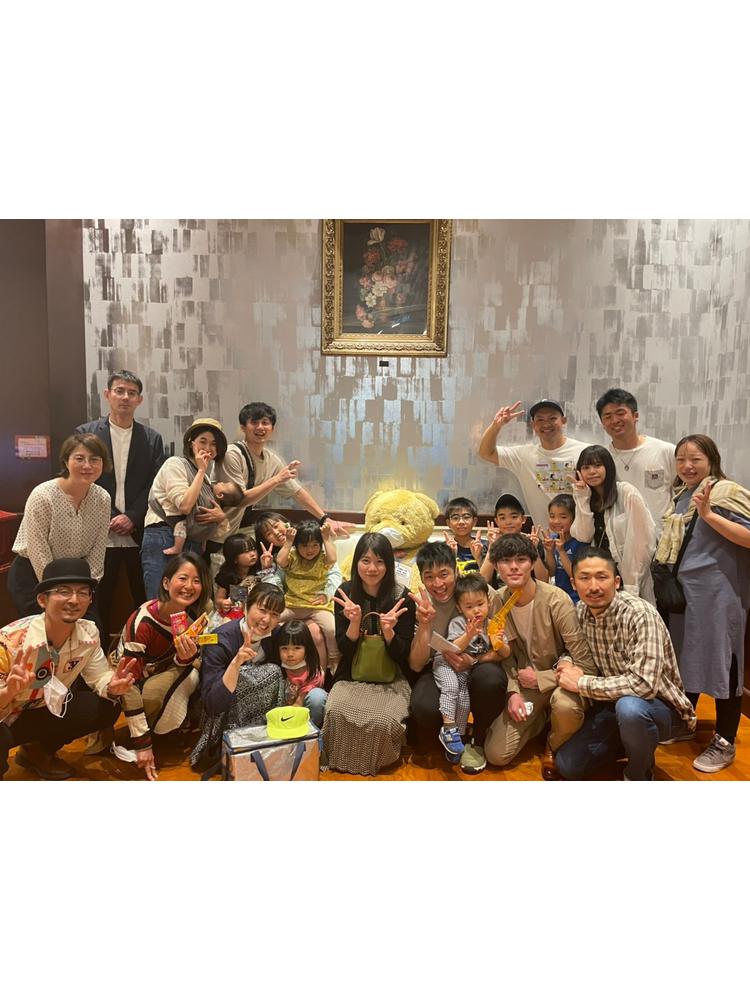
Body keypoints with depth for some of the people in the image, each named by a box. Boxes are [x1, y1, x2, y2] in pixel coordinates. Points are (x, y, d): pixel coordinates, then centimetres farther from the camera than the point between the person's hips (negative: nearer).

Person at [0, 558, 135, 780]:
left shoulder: (88, 634, -13)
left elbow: (99, 676, -3)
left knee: (106, 707, -11)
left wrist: (112, 686, -26)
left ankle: (37, 752, 12)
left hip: (42, 710, 6)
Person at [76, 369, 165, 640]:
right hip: (100, 534, -1)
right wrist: (109, 519, -8)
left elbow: (154, 486, 3)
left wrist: (132, 518, -10)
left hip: (140, 533, 1)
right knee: (100, 600, 4)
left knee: (144, 599, 4)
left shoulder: (152, 439, 7)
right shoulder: (86, 433, 3)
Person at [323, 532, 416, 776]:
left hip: (391, 677, -1)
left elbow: (402, 654, -7)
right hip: (352, 675, 1)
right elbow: (345, 648, -4)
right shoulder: (346, 593, -5)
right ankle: (341, 760, 3)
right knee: (337, 712, -30)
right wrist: (354, 621, -25)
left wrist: (388, 631, -29)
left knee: (382, 721, -30)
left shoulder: (402, 598, -10)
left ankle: (375, 763, 5)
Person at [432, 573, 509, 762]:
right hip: (446, 663, -3)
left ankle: (457, 735, 5)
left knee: (464, 697, -12)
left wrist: (499, 643, -27)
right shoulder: (458, 623, -14)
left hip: (467, 669, 3)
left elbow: (505, 654, -4)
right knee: (451, 686, -28)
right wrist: (468, 635, -37)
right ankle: (448, 726, -21)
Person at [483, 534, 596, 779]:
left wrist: (540, 679, -18)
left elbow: (585, 664, -22)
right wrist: (513, 692, -13)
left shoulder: (556, 600, -24)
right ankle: (540, 718, 22)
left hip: (558, 676, -3)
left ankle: (554, 747, -2)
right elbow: (505, 655, 2)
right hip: (524, 684, 4)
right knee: (496, 754, -8)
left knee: (565, 706, -40)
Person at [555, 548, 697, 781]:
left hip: (661, 706, -6)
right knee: (567, 765, -2)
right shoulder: (580, 612, -6)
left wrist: (581, 683, -27)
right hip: (613, 703, 7)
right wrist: (566, 664, -13)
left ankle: (639, 775, -9)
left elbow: (644, 684, -36)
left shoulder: (640, 614, -27)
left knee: (629, 706, -40)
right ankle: (634, 742, 20)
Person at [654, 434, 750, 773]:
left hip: (716, 593, -7)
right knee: (683, 660, 17)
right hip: (681, 592, 8)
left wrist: (708, 513, -26)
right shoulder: (681, 495, 12)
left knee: (720, 663, 1)